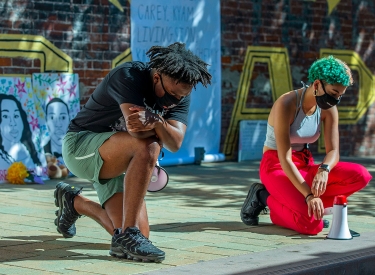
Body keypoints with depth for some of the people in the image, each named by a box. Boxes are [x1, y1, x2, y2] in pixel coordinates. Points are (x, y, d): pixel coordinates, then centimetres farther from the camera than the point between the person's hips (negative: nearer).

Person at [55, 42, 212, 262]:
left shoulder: (180, 93, -7)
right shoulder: (129, 76, -25)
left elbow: (175, 143, -24)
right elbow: (138, 130, -41)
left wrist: (155, 122, -42)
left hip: (118, 160, 7)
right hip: (80, 145, -7)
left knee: (140, 236, -3)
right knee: (147, 146, -35)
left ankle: (74, 202, 25)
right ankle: (127, 235, -31)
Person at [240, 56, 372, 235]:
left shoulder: (328, 109, -2)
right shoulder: (286, 105, -22)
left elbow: (333, 151, -5)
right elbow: (285, 159, -25)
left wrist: (323, 170, -30)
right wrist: (309, 195, -33)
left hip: (305, 166, 7)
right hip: (277, 167, -7)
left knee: (361, 176, -17)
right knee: (312, 224, -30)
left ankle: (297, 203, -11)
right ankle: (265, 198, -4)